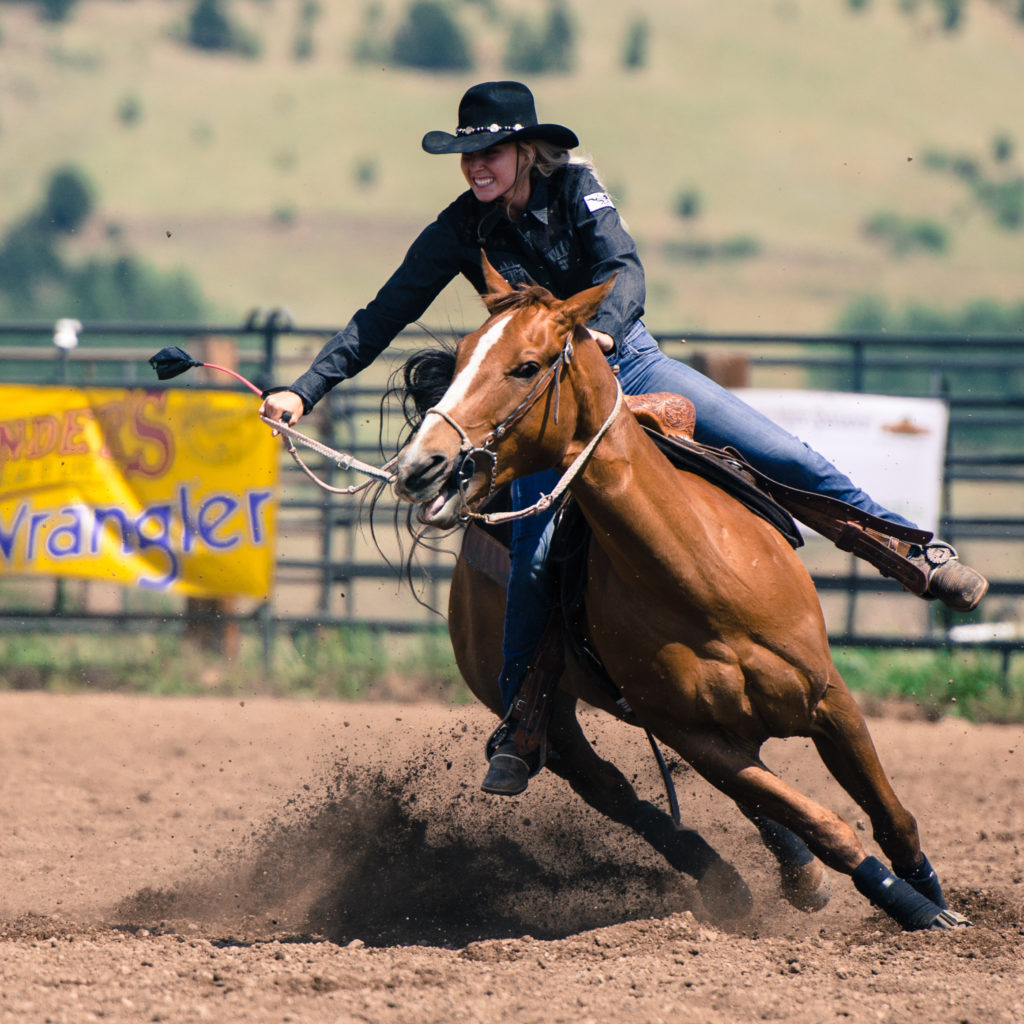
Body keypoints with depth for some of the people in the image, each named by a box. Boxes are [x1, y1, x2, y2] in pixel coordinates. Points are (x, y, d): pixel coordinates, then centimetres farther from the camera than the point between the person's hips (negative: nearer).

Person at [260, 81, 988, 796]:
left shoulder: (574, 188, -9)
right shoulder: (460, 233, -9)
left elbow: (625, 269, -21)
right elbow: (384, 317, -7)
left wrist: (600, 330, -44)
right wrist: (306, 390, -14)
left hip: (625, 357, 1)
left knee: (782, 456, -6)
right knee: (536, 551, -22)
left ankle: (918, 550, 12)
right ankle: (520, 723, -9)